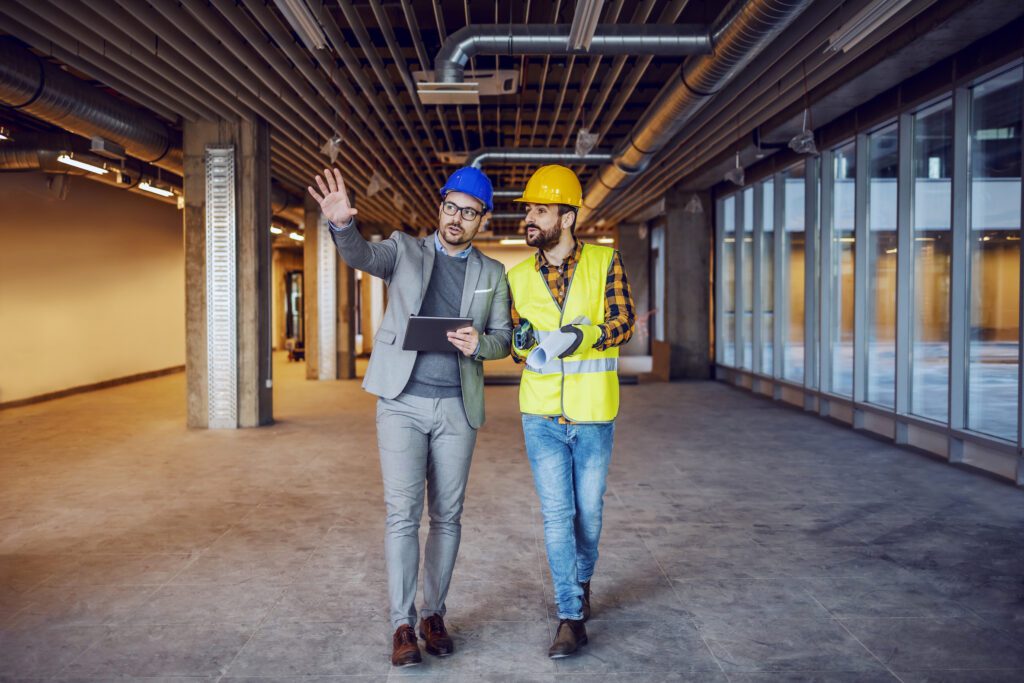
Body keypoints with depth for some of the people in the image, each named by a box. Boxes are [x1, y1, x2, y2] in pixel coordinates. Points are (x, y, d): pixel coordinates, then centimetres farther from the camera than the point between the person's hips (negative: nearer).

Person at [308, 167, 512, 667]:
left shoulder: (492, 274, 10)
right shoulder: (405, 249, 4)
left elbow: (503, 338, 11)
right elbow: (361, 256, -15)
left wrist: (479, 343, -13)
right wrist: (343, 223, -38)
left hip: (457, 406, 2)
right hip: (402, 401, -2)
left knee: (447, 516, 8)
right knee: (402, 513, -5)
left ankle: (433, 614, 21)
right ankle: (402, 625, 2)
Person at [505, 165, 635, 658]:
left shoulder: (605, 262, -5)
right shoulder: (518, 276, 3)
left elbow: (624, 321, -8)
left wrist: (588, 335, -27)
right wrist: (521, 340, -12)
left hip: (593, 414, -1)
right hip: (541, 415, 1)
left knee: (588, 512, 13)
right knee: (556, 514, 1)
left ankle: (581, 581, 40)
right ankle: (571, 617, 11)